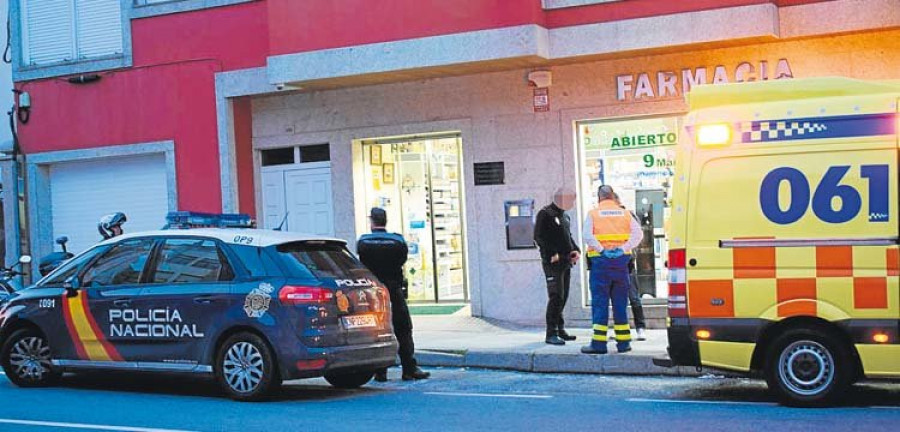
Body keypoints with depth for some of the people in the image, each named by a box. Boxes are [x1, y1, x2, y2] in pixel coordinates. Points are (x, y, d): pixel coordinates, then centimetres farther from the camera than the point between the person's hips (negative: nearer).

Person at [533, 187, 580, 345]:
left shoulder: (565, 216, 19)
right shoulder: (545, 214, -7)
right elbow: (539, 237, -14)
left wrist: (576, 250, 10)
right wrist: (552, 254, -20)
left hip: (566, 262, 9)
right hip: (553, 262, -9)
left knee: (563, 297, 11)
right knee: (556, 297, -13)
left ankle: (560, 329, 19)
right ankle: (551, 334, -12)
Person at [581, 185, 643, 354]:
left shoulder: (593, 214, 3)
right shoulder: (624, 213, 11)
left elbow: (587, 235, -13)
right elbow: (638, 234, -3)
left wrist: (601, 250, -15)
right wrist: (622, 249, -10)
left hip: (601, 260, -3)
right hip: (621, 261, 3)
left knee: (600, 302, 0)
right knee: (620, 302, 10)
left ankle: (599, 342, -4)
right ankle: (623, 342, 11)